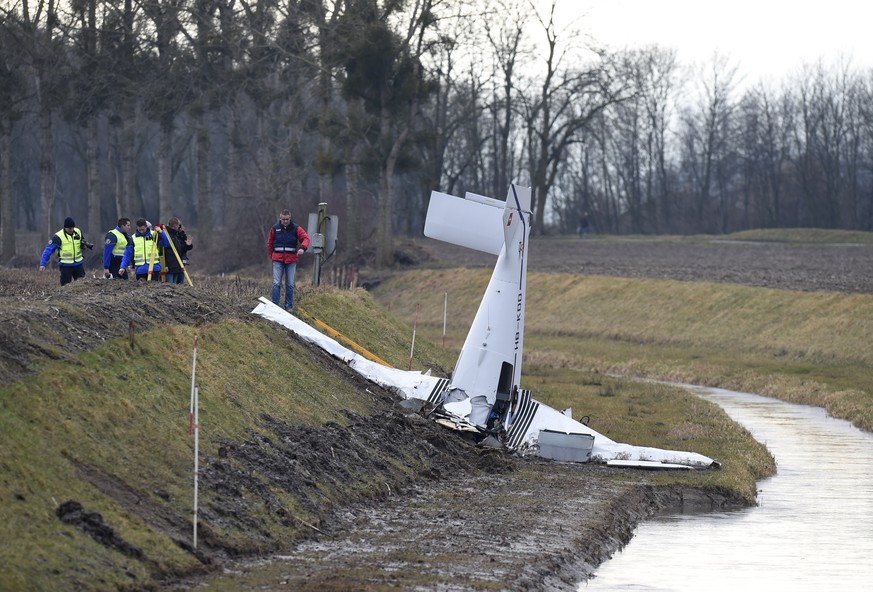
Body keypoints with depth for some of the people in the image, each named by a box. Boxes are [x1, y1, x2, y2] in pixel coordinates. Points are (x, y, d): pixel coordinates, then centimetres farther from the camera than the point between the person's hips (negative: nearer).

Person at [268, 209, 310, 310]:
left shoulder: (296, 228, 1)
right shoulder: (275, 228, 5)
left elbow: (305, 238, -8)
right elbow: (270, 243, 15)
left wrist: (302, 248, -26)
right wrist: (272, 255, 12)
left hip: (291, 260, 0)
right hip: (277, 259, 0)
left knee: (290, 284, 4)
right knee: (276, 283, -6)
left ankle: (289, 306, 11)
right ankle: (275, 305, -5)